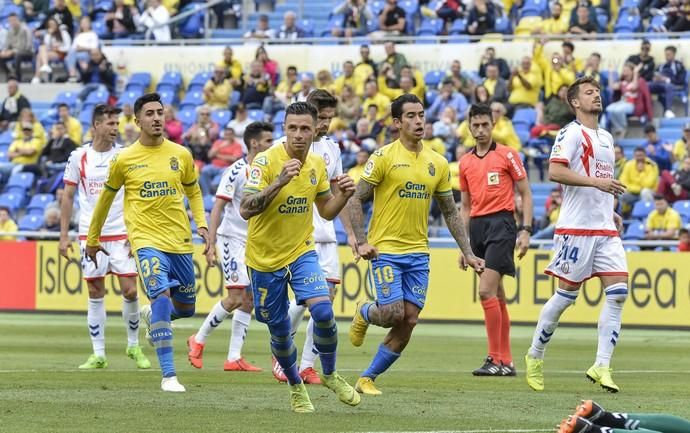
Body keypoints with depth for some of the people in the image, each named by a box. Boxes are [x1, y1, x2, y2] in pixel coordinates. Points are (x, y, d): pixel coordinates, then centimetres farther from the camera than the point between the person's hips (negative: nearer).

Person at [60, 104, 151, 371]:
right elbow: (68, 198, 7)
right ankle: (98, 354, 8)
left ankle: (134, 346, 13)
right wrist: (64, 235, 1)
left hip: (121, 234, 0)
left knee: (130, 291, -6)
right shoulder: (79, 157, 2)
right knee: (95, 294, 2)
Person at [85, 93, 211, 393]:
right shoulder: (124, 160, -2)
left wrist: (201, 224, 3)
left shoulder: (181, 155, 4)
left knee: (186, 308, 12)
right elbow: (106, 197, 12)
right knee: (162, 296, -23)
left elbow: (193, 191, 19)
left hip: (180, 241, 4)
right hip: (147, 241, -4)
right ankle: (168, 376, -22)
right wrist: (92, 239, 19)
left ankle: (150, 315, 49)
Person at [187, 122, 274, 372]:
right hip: (233, 239, -7)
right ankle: (198, 340, 6)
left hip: (255, 242, 7)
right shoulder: (237, 171, -14)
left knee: (249, 299, 3)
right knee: (236, 297, -12)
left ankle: (234, 358, 6)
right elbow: (217, 208, -15)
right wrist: (211, 244, -21)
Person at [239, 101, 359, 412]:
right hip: (265, 258, -3)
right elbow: (245, 209, -26)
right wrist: (280, 182, -37)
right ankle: (296, 388, 32)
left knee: (323, 310, -20)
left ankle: (330, 375, 4)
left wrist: (343, 195, -8)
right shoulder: (266, 161, -17)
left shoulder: (317, 164, 1)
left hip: (301, 251, 3)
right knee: (279, 331, 7)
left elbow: (327, 211, 14)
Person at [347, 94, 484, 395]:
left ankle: (368, 378, 13)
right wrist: (361, 242, -17)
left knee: (409, 321, -2)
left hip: (418, 253, 5)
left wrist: (468, 253, 9)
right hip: (386, 250, -5)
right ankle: (364, 313, 22)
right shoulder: (384, 157, -6)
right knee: (393, 312, -15)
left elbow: (450, 213, 15)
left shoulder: (437, 163, 8)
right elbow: (356, 200, -6)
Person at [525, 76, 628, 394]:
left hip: (605, 229, 7)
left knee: (618, 291, -7)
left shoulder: (605, 137, 20)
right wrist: (596, 182, -25)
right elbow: (555, 172, -19)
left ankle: (601, 366, -7)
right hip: (576, 228, -7)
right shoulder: (572, 133, -6)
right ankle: (535, 357, 15)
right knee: (566, 295, -2)